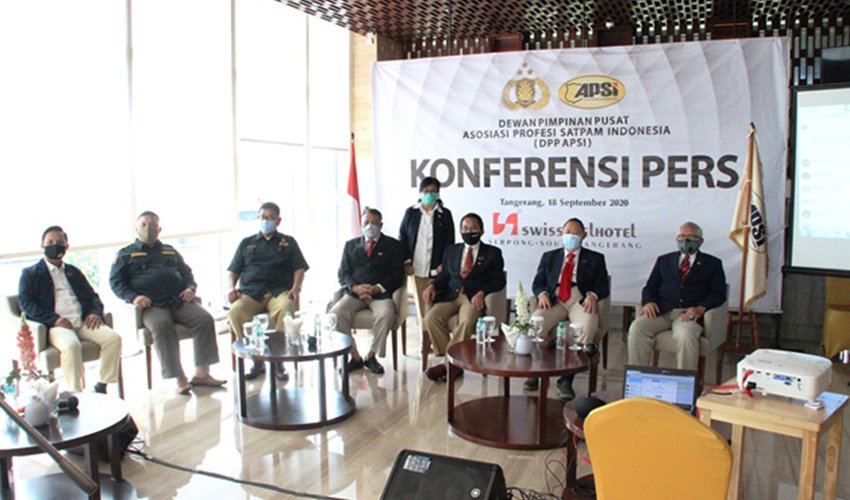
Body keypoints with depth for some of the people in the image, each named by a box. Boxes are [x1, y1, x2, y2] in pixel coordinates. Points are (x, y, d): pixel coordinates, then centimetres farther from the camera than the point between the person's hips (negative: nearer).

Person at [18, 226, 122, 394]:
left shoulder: (74, 272, 28)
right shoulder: (31, 273, 14)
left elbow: (92, 296, 25)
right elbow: (25, 303, 0)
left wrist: (96, 313, 0)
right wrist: (54, 319, -16)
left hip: (82, 322, 5)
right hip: (55, 325, -4)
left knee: (113, 337, -23)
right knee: (71, 345, -37)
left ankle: (102, 387, -14)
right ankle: (76, 393, -28)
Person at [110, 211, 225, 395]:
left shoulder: (170, 251, 31)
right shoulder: (126, 254, 20)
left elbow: (186, 272, 31)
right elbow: (115, 281, 10)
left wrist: (190, 288, 8)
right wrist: (133, 297, -9)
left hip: (180, 300, 4)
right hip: (151, 305, -3)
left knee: (205, 319, -24)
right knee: (162, 326, -36)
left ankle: (201, 373, -22)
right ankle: (180, 378, -33)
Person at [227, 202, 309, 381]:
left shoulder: (288, 242, 21)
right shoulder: (247, 243, 25)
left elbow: (299, 269, 12)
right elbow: (232, 271, 22)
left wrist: (296, 288, -7)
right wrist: (232, 287, 2)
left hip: (279, 291, -2)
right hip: (250, 292, 2)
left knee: (286, 308, -38)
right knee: (236, 311, -33)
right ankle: (256, 360, -18)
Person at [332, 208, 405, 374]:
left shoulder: (393, 245, 12)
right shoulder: (351, 245, 20)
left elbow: (397, 274, 3)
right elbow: (343, 273, 11)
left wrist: (378, 288, -13)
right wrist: (355, 287, -10)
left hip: (381, 293, -2)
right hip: (355, 292, 2)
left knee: (386, 314, -34)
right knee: (336, 313, -26)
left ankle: (371, 356, -14)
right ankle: (355, 357, -13)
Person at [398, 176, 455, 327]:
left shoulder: (445, 214, 5)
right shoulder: (410, 212, 8)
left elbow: (449, 242, 3)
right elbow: (402, 238, 7)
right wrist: (406, 262, -1)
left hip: (436, 269, -1)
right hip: (415, 268, 1)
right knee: (420, 305, 3)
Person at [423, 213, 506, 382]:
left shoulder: (492, 253, 10)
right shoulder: (451, 251, 22)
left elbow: (498, 280, 0)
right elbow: (444, 275, 18)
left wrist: (481, 293, -18)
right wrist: (432, 286, -4)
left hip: (475, 298, -3)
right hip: (451, 295, 4)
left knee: (466, 322, -35)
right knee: (431, 317, -26)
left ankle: (447, 363, -26)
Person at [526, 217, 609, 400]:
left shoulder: (595, 259, 17)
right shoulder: (549, 257, 21)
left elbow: (603, 286, 8)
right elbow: (537, 282, 14)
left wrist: (593, 295, -15)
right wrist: (542, 294, -9)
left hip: (581, 302, -1)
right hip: (554, 301, 2)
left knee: (589, 327, -35)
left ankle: (567, 378, -32)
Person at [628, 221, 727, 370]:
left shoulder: (712, 263, 17)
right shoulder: (664, 260, 24)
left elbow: (719, 294, 5)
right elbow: (650, 287, 17)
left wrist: (701, 308, -15)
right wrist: (649, 301, -7)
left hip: (689, 313, -2)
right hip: (661, 312, 2)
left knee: (686, 335, -36)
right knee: (637, 328, -27)